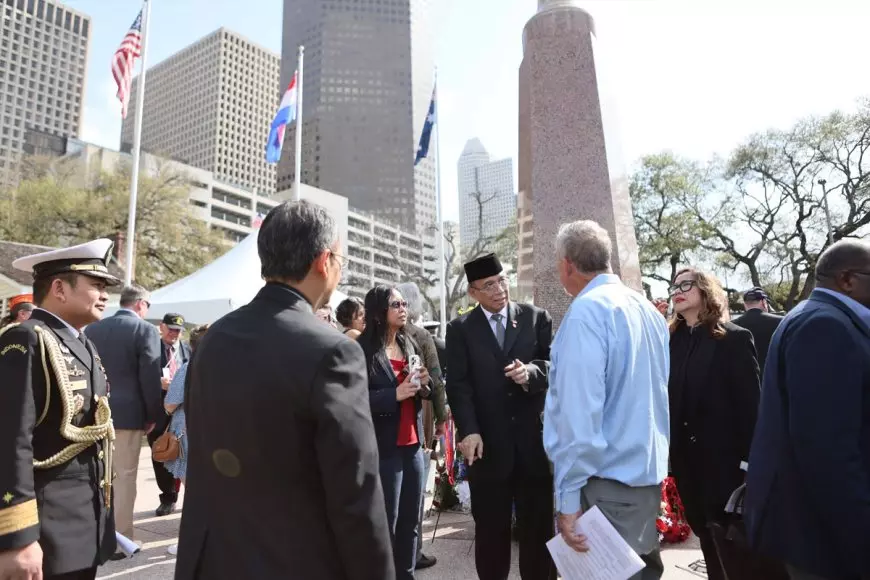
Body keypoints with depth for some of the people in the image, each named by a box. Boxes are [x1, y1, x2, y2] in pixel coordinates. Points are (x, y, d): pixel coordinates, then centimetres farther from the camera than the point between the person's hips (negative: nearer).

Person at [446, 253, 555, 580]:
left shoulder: (537, 318, 5)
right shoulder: (460, 329, 3)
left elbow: (554, 364, -1)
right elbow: (458, 385, -4)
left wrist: (531, 371, -22)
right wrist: (469, 430, -17)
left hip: (534, 439, 1)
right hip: (488, 444, -1)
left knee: (539, 524, 14)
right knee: (490, 528, 13)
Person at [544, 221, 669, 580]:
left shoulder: (586, 311, -18)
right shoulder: (648, 309, 8)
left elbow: (580, 410, -23)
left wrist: (568, 496, -19)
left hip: (606, 478, -8)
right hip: (647, 470, 9)